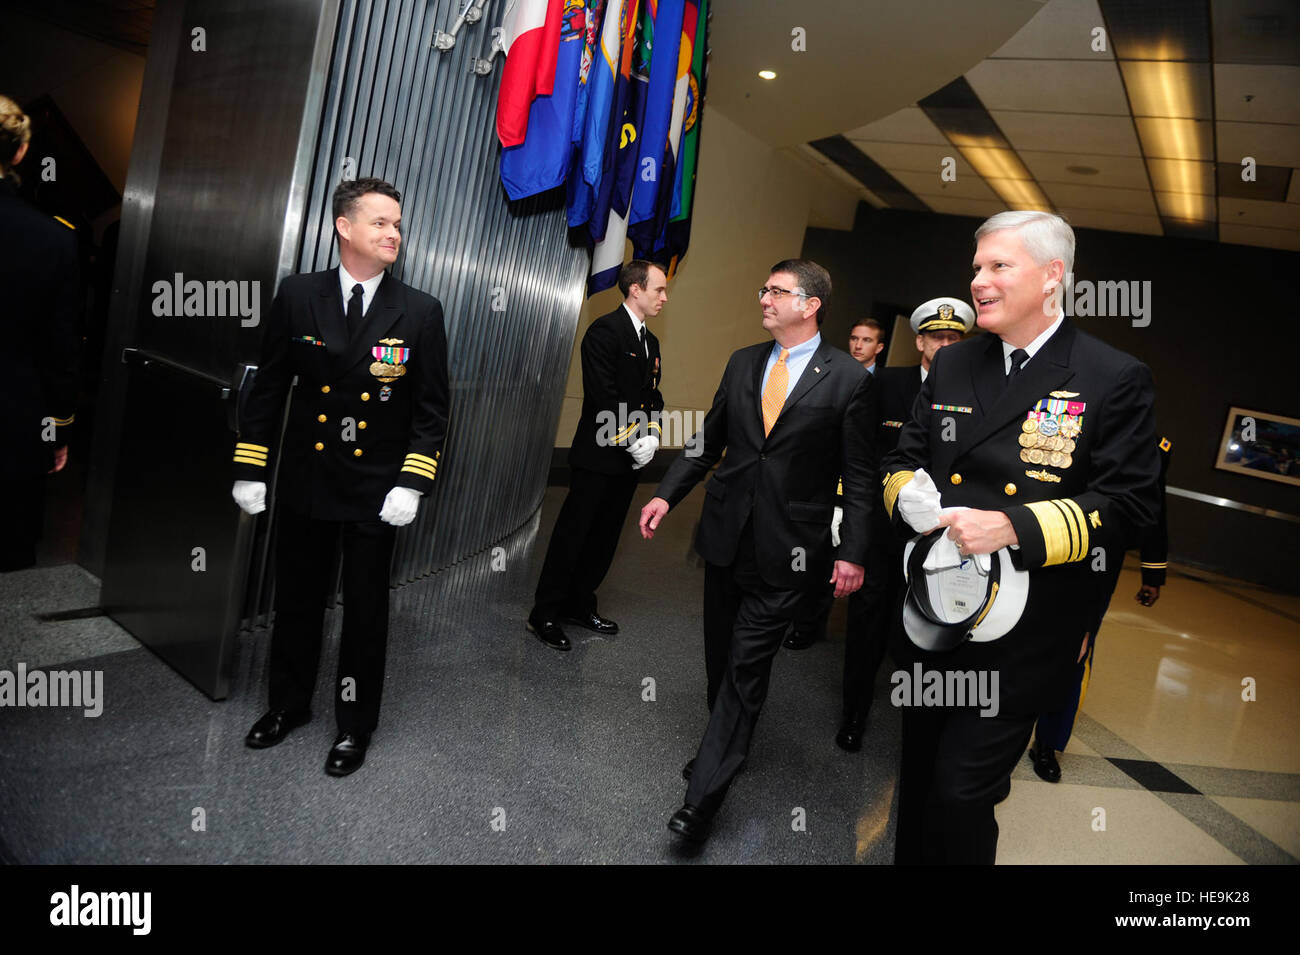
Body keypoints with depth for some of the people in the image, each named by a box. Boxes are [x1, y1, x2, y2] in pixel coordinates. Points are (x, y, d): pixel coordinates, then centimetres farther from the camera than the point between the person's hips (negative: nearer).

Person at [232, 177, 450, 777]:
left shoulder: (420, 312, -5)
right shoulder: (297, 296, -1)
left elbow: (432, 407, -4)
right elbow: (268, 386, 4)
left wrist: (412, 483, -12)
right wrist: (249, 468, 2)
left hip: (378, 490, -1)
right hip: (305, 480, 2)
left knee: (366, 611, 9)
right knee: (296, 599, 16)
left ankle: (355, 726, 28)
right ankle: (288, 704, 39)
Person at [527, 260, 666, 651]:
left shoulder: (650, 340, 15)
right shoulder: (605, 330, -13)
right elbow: (603, 396, -20)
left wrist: (651, 435, -2)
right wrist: (632, 441, -17)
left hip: (629, 460, 9)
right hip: (598, 457, -9)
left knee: (605, 537, 15)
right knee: (572, 535, -1)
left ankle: (579, 604, 28)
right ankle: (544, 614, 11)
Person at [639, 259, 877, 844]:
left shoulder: (848, 379, -5)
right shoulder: (743, 363, 8)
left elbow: (858, 474, -4)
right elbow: (709, 440, 12)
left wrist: (853, 553, -8)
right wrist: (667, 495, 3)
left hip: (787, 549, -5)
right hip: (727, 533, 5)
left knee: (747, 664, -2)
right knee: (720, 655, 16)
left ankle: (704, 792, 8)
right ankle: (726, 745, 39)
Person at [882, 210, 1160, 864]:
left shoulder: (1116, 379, -7)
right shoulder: (952, 364, 8)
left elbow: (1128, 505, -11)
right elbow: (902, 462, 12)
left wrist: (1011, 527, -23)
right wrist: (915, 500, -12)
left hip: (1024, 633, -5)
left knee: (960, 793, 0)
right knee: (919, 780, 19)